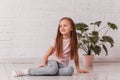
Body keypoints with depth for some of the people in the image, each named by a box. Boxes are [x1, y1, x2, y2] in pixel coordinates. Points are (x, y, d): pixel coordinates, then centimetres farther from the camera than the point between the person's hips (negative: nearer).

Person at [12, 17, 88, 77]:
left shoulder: (73, 41, 3)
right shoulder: (56, 40, -1)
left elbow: (75, 55, 14)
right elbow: (47, 54, 2)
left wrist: (78, 68, 16)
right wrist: (43, 63, -14)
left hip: (63, 64, 2)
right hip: (53, 61, -2)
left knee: (70, 70, -35)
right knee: (53, 69, -40)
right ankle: (27, 71, -33)